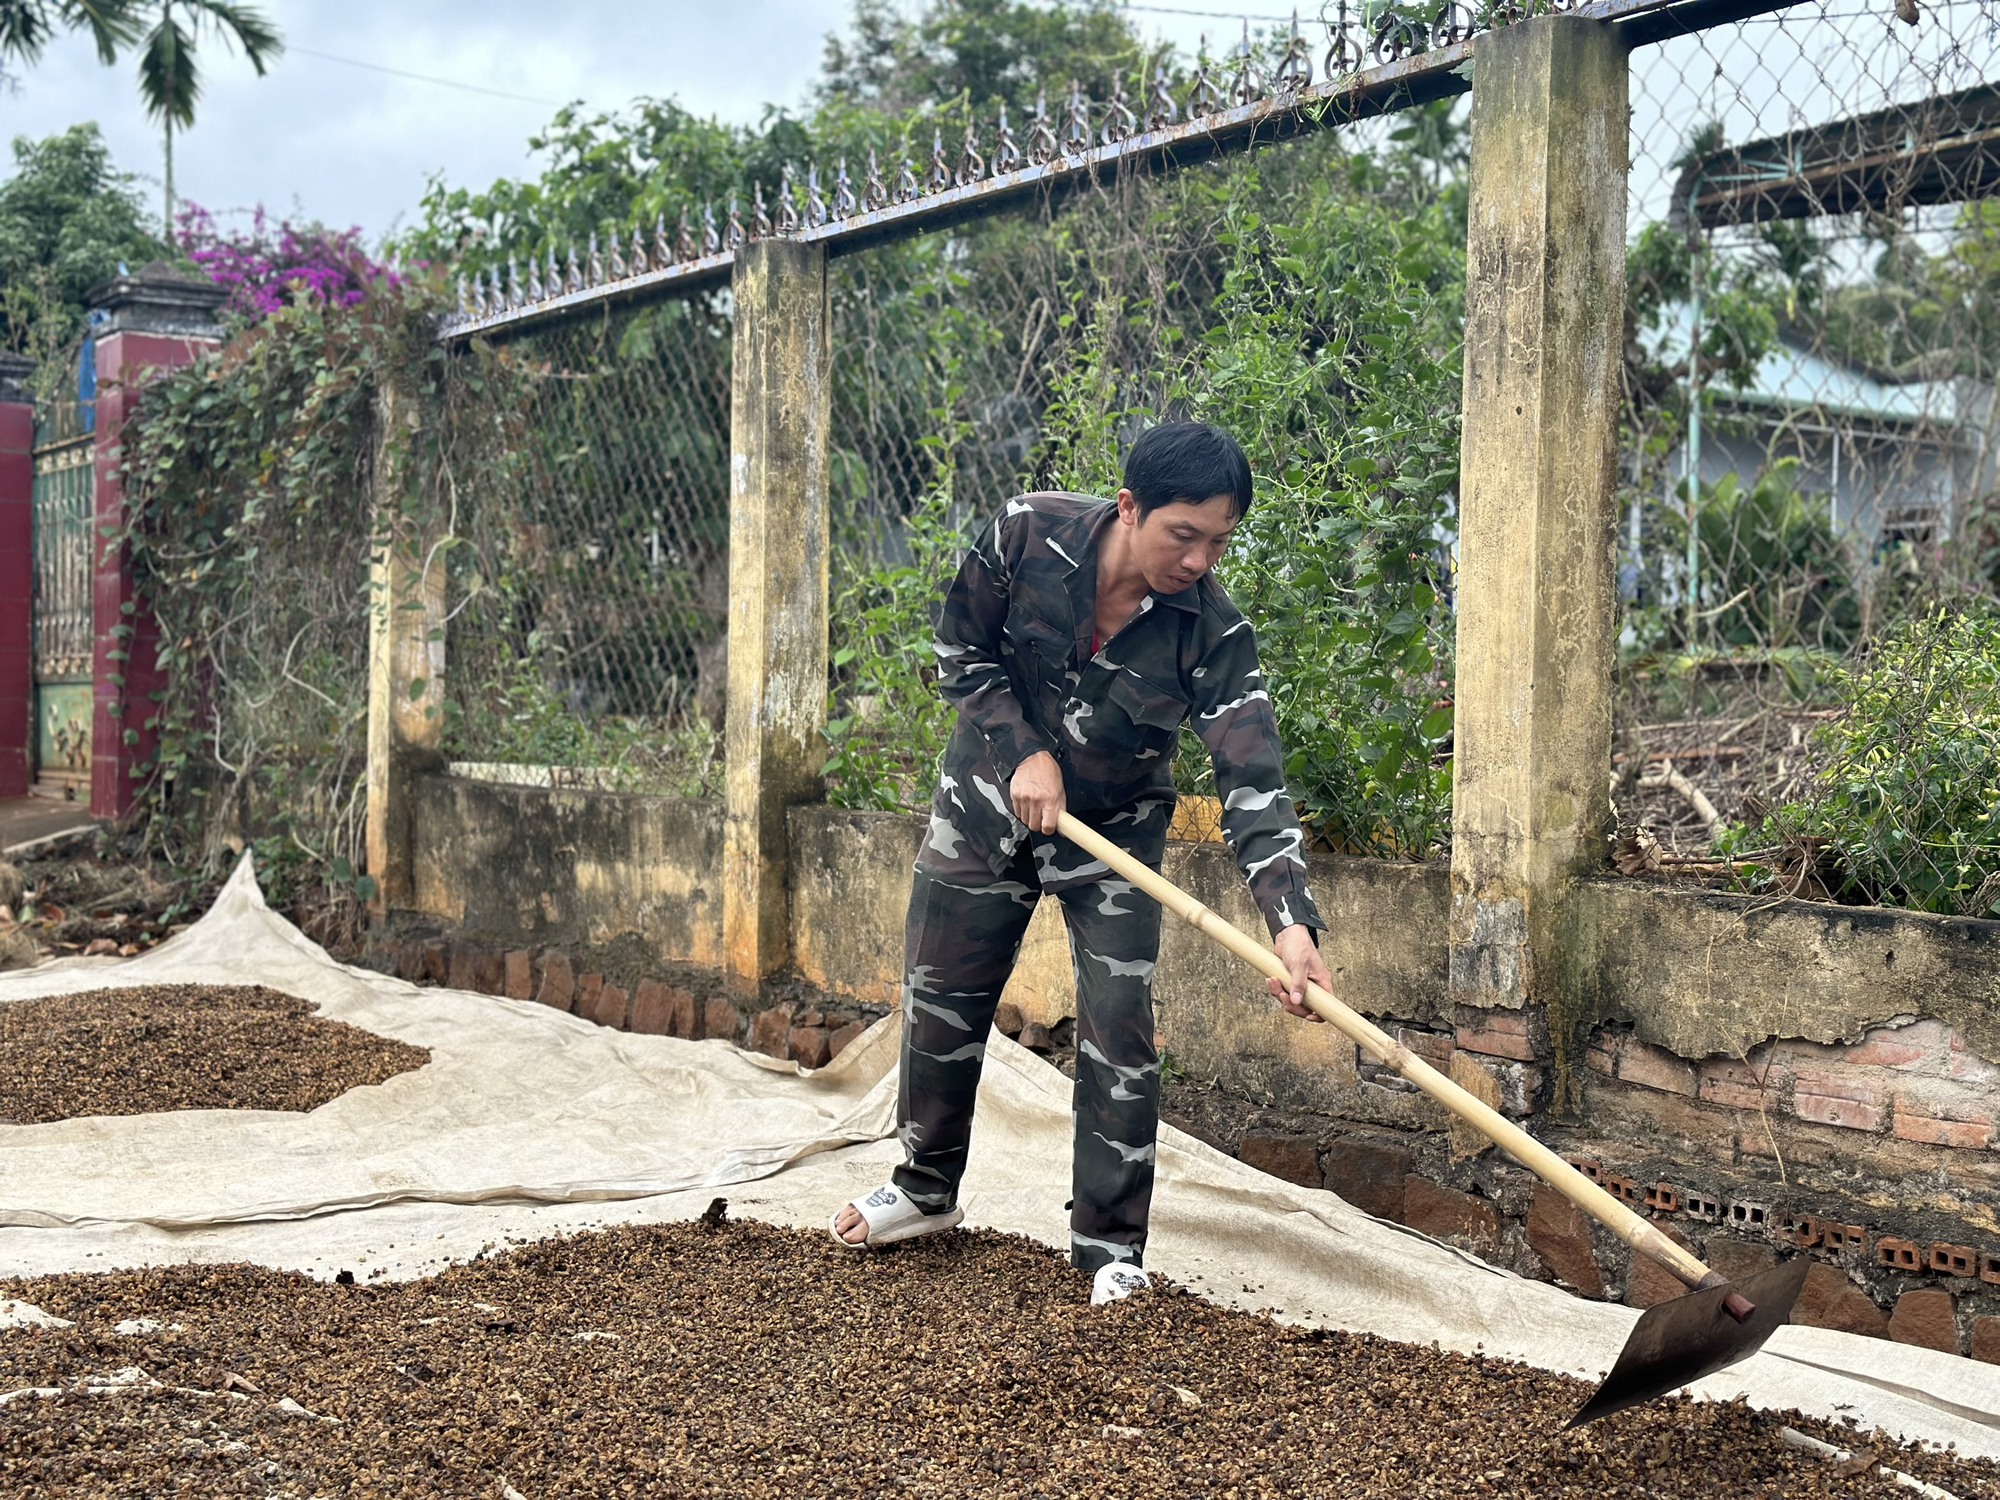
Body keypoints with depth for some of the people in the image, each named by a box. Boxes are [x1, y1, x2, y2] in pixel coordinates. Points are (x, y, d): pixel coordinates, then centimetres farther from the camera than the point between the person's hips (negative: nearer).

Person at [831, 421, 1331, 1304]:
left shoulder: (1212, 633, -26)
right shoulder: (1028, 535, -24)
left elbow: (1251, 778, -32)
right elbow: (961, 651, -9)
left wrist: (1291, 919, -43)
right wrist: (1022, 751, -21)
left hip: (1115, 829, -1)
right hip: (988, 799, 1)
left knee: (1118, 1029, -9)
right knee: (941, 1005, 11)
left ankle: (1109, 1243, 5)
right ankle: (925, 1191, 34)